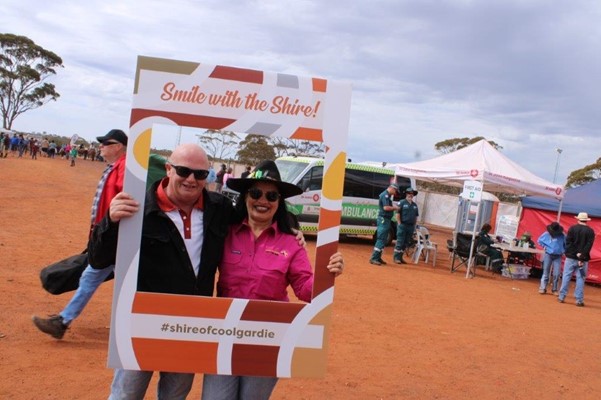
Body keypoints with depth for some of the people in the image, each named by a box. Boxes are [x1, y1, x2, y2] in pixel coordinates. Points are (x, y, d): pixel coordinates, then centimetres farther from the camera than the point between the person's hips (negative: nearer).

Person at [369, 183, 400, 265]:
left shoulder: (388, 195, 17)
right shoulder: (385, 195, -14)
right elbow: (386, 207, -23)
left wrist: (393, 207, 4)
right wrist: (395, 208, -10)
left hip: (386, 220, 10)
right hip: (383, 219, -10)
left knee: (384, 240, 14)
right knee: (381, 239, -11)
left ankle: (378, 257, 19)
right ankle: (373, 258, -11)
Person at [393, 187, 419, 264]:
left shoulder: (415, 205, 15)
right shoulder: (402, 202, -3)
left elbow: (416, 216, 19)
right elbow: (398, 213, -7)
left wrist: (414, 225, 11)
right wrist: (399, 223, -12)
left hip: (411, 226, 6)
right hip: (402, 225, -6)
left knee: (406, 243, 8)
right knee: (400, 242, -7)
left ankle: (400, 257, 15)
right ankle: (396, 258, -2)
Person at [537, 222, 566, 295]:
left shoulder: (562, 236, -7)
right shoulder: (546, 234, -6)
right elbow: (539, 240, 9)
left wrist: (563, 251, 0)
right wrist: (545, 246, 1)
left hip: (558, 256, 0)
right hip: (548, 255, 0)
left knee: (556, 274, 0)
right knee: (546, 273, 5)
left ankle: (554, 289, 11)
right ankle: (543, 288, 9)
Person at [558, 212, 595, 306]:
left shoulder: (572, 228, -1)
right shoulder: (590, 231, -1)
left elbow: (568, 242, -8)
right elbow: (589, 245, -9)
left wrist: (575, 254, -8)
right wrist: (582, 257, -13)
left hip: (571, 257, 0)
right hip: (583, 259, 0)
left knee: (566, 276, 6)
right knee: (580, 278, 3)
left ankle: (562, 297, 7)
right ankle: (579, 300, 3)